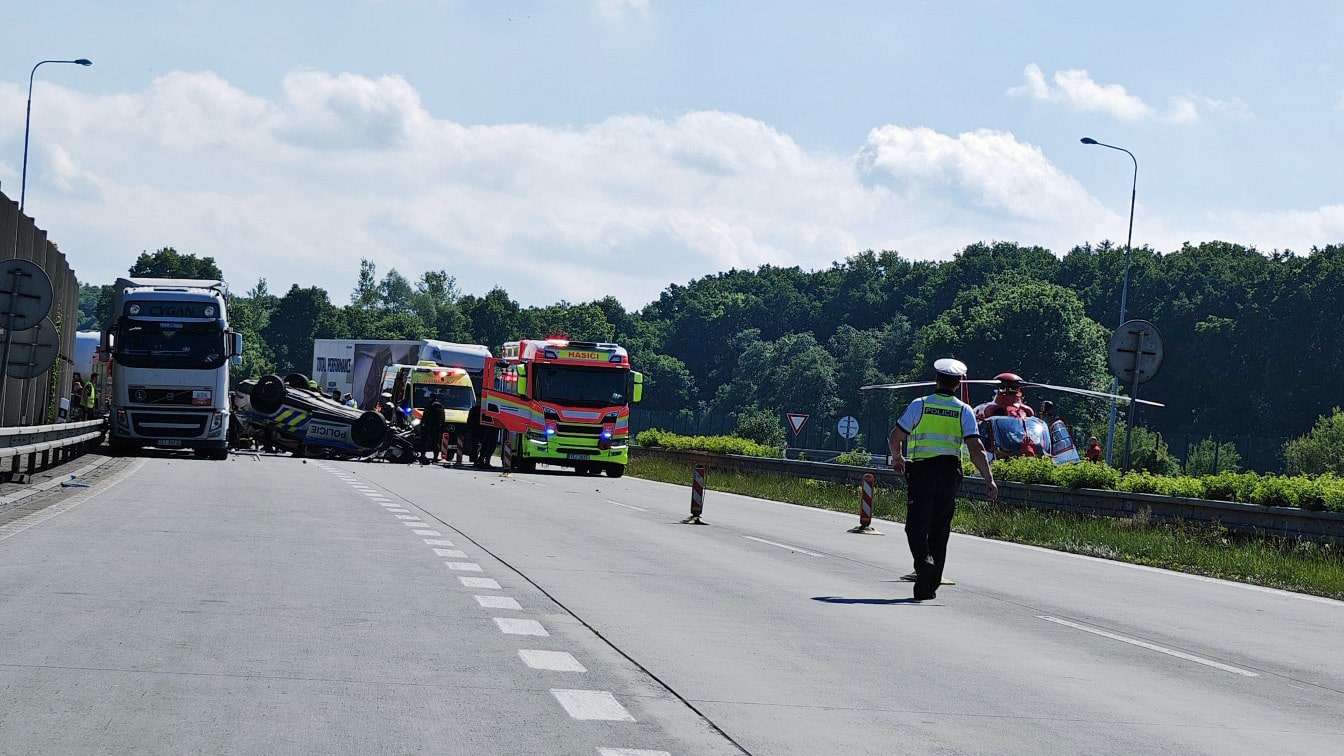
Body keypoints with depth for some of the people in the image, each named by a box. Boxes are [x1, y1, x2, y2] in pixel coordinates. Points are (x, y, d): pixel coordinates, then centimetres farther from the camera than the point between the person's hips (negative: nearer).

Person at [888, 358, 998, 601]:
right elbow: (976, 449, -6)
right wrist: (989, 480, -7)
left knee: (917, 524, -2)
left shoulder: (919, 405, 0)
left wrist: (897, 458, 22)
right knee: (939, 530, 10)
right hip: (949, 473, 2)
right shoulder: (964, 411, 3)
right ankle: (930, 587, 12)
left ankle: (923, 558, -33)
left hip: (921, 472, -2)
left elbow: (894, 437, 2)